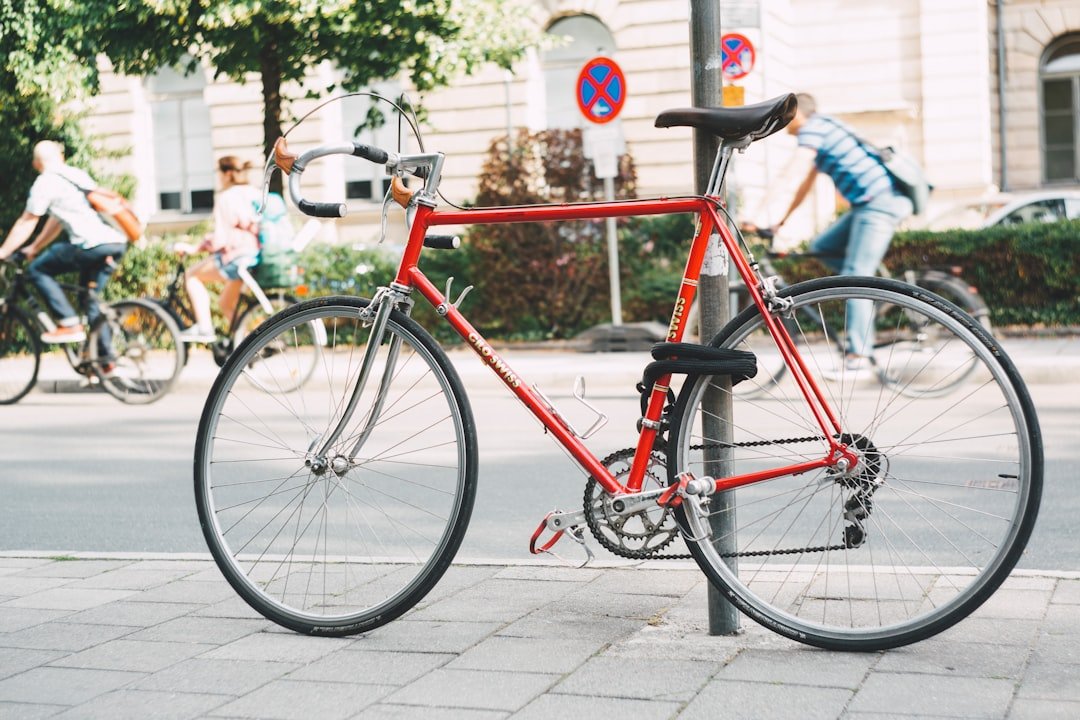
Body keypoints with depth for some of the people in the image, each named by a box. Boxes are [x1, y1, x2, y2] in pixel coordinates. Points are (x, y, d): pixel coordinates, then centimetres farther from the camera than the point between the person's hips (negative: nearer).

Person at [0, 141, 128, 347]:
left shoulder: (45, 182, 2)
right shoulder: (78, 175, 26)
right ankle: (105, 357, 18)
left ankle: (70, 325, -3)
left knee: (37, 270, 6)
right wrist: (34, 248, 39)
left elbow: (26, 223, 6)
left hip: (93, 245, -8)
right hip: (118, 243, 8)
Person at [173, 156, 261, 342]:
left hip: (238, 258, -8)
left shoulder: (225, 197, -8)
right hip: (259, 258, 8)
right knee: (225, 302, 23)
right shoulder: (256, 194, 13)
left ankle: (204, 328, 2)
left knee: (192, 275, 10)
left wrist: (194, 248, -1)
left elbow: (219, 239, -12)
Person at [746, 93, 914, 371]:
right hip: (867, 204, 10)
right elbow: (807, 182, 26)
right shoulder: (823, 127, 21)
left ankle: (857, 354, -13)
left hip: (879, 203, -10)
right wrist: (782, 220, 27)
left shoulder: (812, 127, -8)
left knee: (855, 277, -12)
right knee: (821, 247, 12)